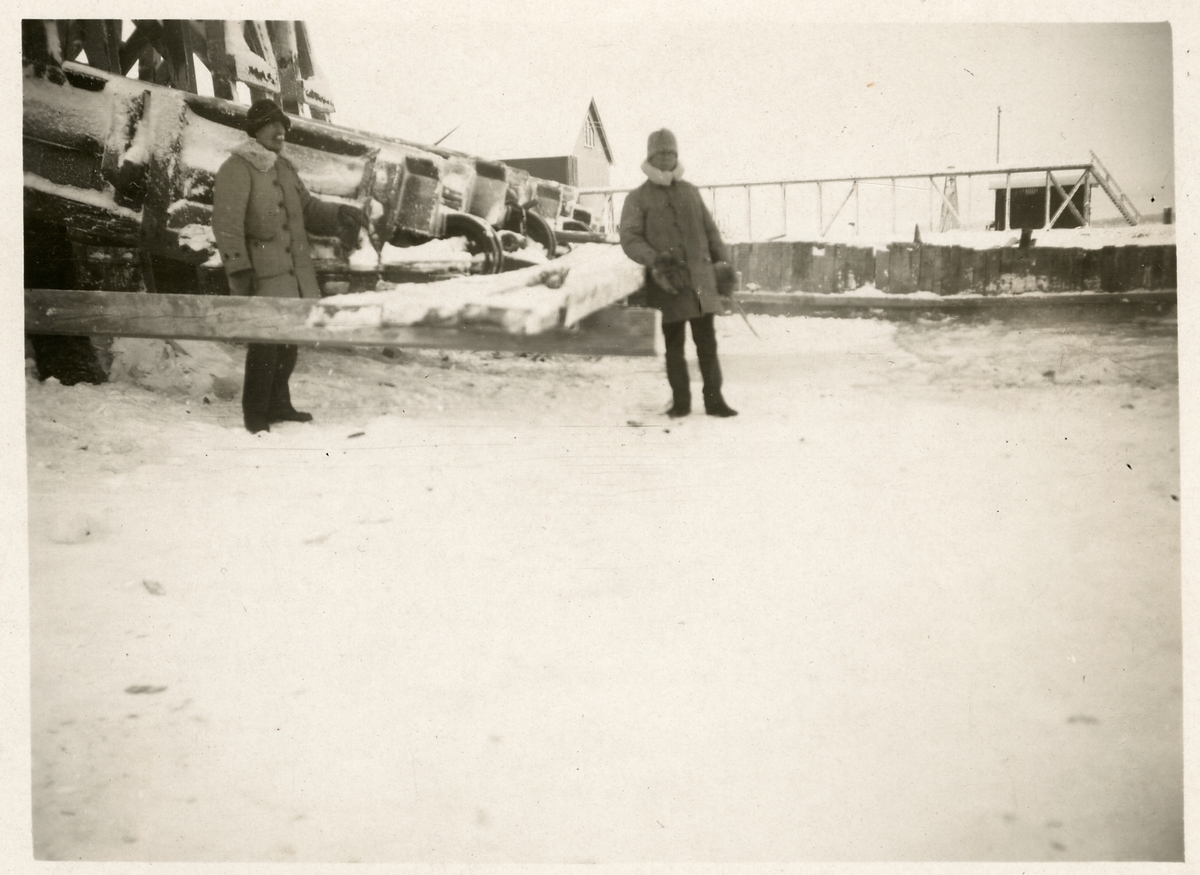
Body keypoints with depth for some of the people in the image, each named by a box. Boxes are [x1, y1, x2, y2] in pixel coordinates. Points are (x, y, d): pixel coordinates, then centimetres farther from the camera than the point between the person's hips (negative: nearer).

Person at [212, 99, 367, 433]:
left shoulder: (284, 168, 16)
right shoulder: (236, 170, -11)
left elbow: (307, 209, 20)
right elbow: (227, 224, -17)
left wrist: (339, 213, 2)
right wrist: (239, 270, -22)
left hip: (293, 273, 9)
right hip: (261, 276, -9)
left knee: (289, 340, 16)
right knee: (266, 341, -9)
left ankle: (277, 404, 31)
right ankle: (255, 415, 1)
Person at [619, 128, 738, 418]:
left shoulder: (690, 191, 16)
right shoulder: (638, 198, 5)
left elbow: (709, 228, 21)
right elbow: (629, 238, -3)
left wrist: (722, 261, 12)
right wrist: (654, 259, -19)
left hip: (701, 277, 3)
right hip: (668, 281, -3)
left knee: (706, 341, 3)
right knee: (674, 344, 3)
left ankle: (714, 400, 7)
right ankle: (680, 401, 11)